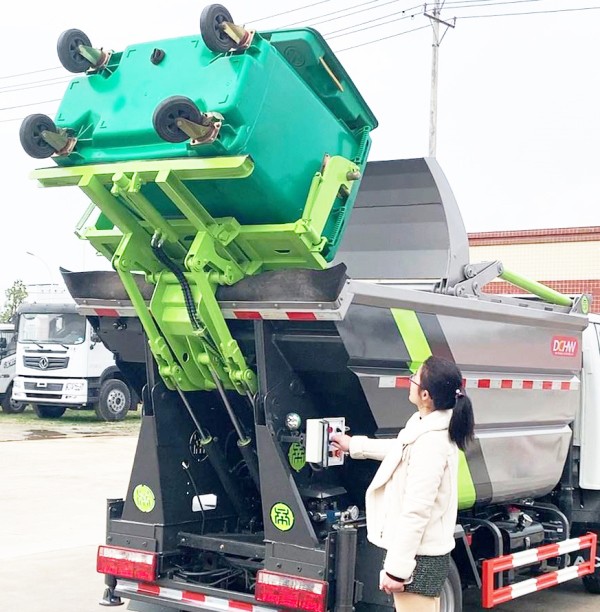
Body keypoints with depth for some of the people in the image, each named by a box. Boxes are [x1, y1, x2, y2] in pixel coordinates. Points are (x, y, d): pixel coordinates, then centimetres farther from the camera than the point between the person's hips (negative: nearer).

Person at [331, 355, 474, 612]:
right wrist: (355, 445, 38)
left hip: (417, 558, -10)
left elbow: (416, 512, -26)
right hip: (427, 554, 10)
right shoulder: (434, 429, 7)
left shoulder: (430, 442, -25)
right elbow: (403, 451, 29)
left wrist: (396, 568, -22)